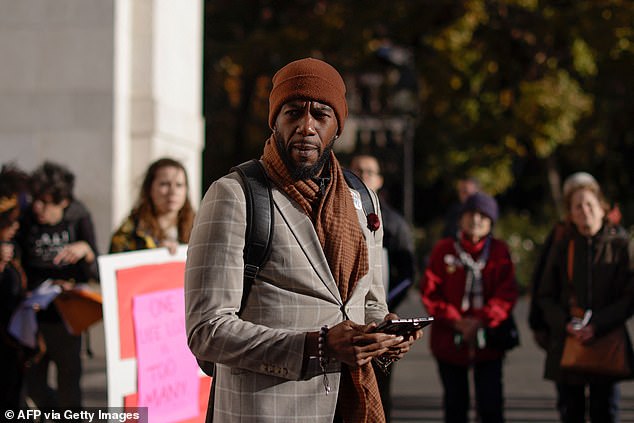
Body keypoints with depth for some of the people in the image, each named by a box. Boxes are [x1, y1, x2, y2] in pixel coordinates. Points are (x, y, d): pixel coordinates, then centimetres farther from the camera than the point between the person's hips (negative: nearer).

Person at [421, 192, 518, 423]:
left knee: (491, 404, -3)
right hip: (449, 341, 1)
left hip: (488, 341, -1)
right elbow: (430, 292, -3)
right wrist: (456, 321, -13)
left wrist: (481, 320, -16)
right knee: (455, 404, 10)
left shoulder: (499, 251, 3)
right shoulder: (443, 249, 2)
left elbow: (507, 293, -4)